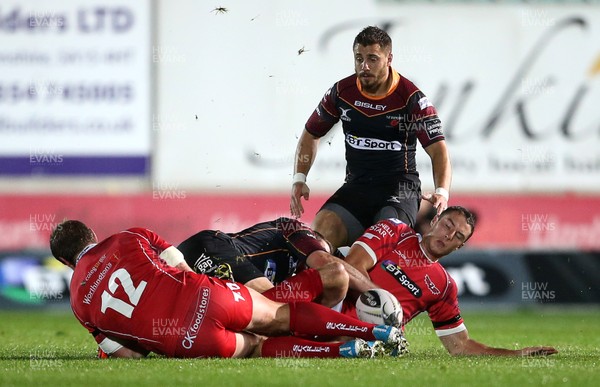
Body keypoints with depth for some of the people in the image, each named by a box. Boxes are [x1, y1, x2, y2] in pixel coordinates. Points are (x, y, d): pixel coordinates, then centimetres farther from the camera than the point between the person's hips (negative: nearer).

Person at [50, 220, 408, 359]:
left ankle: (348, 351, 0)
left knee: (258, 346, 21)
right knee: (280, 316, 21)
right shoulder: (128, 239, 13)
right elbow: (182, 270, 15)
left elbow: (128, 354, 11)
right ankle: (378, 332, 14)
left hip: (186, 343, 0)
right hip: (206, 298, 0)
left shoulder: (80, 301, 13)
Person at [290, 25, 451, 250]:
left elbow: (438, 149, -13)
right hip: (355, 187, 4)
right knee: (321, 229, -25)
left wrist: (442, 192, -31)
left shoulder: (410, 98, -8)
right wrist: (299, 179, 3)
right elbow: (311, 134, 17)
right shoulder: (342, 92, 4)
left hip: (399, 189, -4)